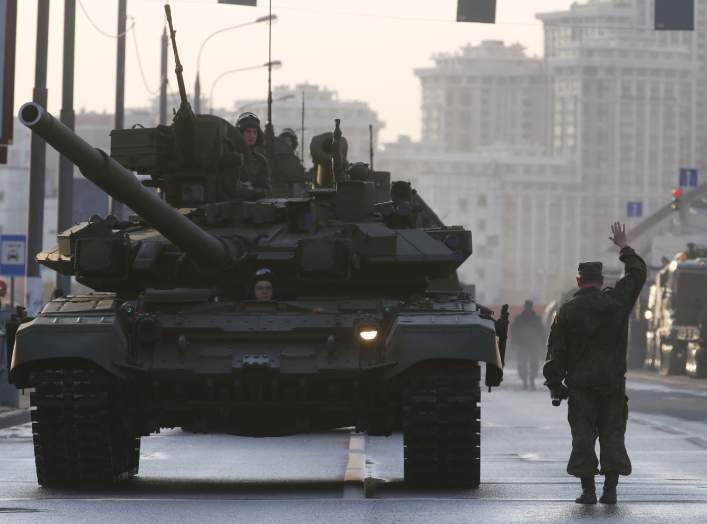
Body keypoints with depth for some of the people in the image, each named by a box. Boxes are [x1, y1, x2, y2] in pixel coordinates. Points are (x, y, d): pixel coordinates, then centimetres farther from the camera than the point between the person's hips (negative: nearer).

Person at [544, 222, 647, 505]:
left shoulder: (567, 311, -2)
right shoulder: (617, 301, 2)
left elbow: (556, 351, -3)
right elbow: (637, 273, 18)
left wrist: (554, 383, 3)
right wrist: (624, 248, 30)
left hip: (580, 384, -2)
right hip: (613, 382, 2)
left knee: (583, 435, 1)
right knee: (612, 433, 6)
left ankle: (588, 490, -4)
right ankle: (610, 489, 1)